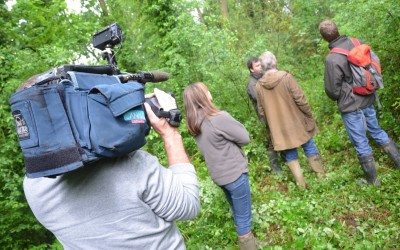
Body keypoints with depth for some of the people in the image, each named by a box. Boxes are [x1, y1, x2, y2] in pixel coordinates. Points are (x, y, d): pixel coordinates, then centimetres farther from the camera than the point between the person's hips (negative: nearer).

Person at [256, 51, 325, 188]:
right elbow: (300, 100, -15)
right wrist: (309, 115, 0)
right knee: (309, 147, 19)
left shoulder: (259, 86, -7)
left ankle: (301, 183, 22)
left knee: (290, 155, 16)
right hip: (296, 123, -1)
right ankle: (321, 174, 35)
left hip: (278, 128, 2)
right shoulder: (286, 77, -18)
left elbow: (262, 111, 1)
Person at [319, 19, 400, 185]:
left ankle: (373, 181, 23)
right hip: (368, 99, 6)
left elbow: (332, 90, -16)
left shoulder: (332, 59, -25)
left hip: (350, 105, -6)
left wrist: (337, 98, 6)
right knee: (377, 131, 26)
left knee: (361, 143, 8)